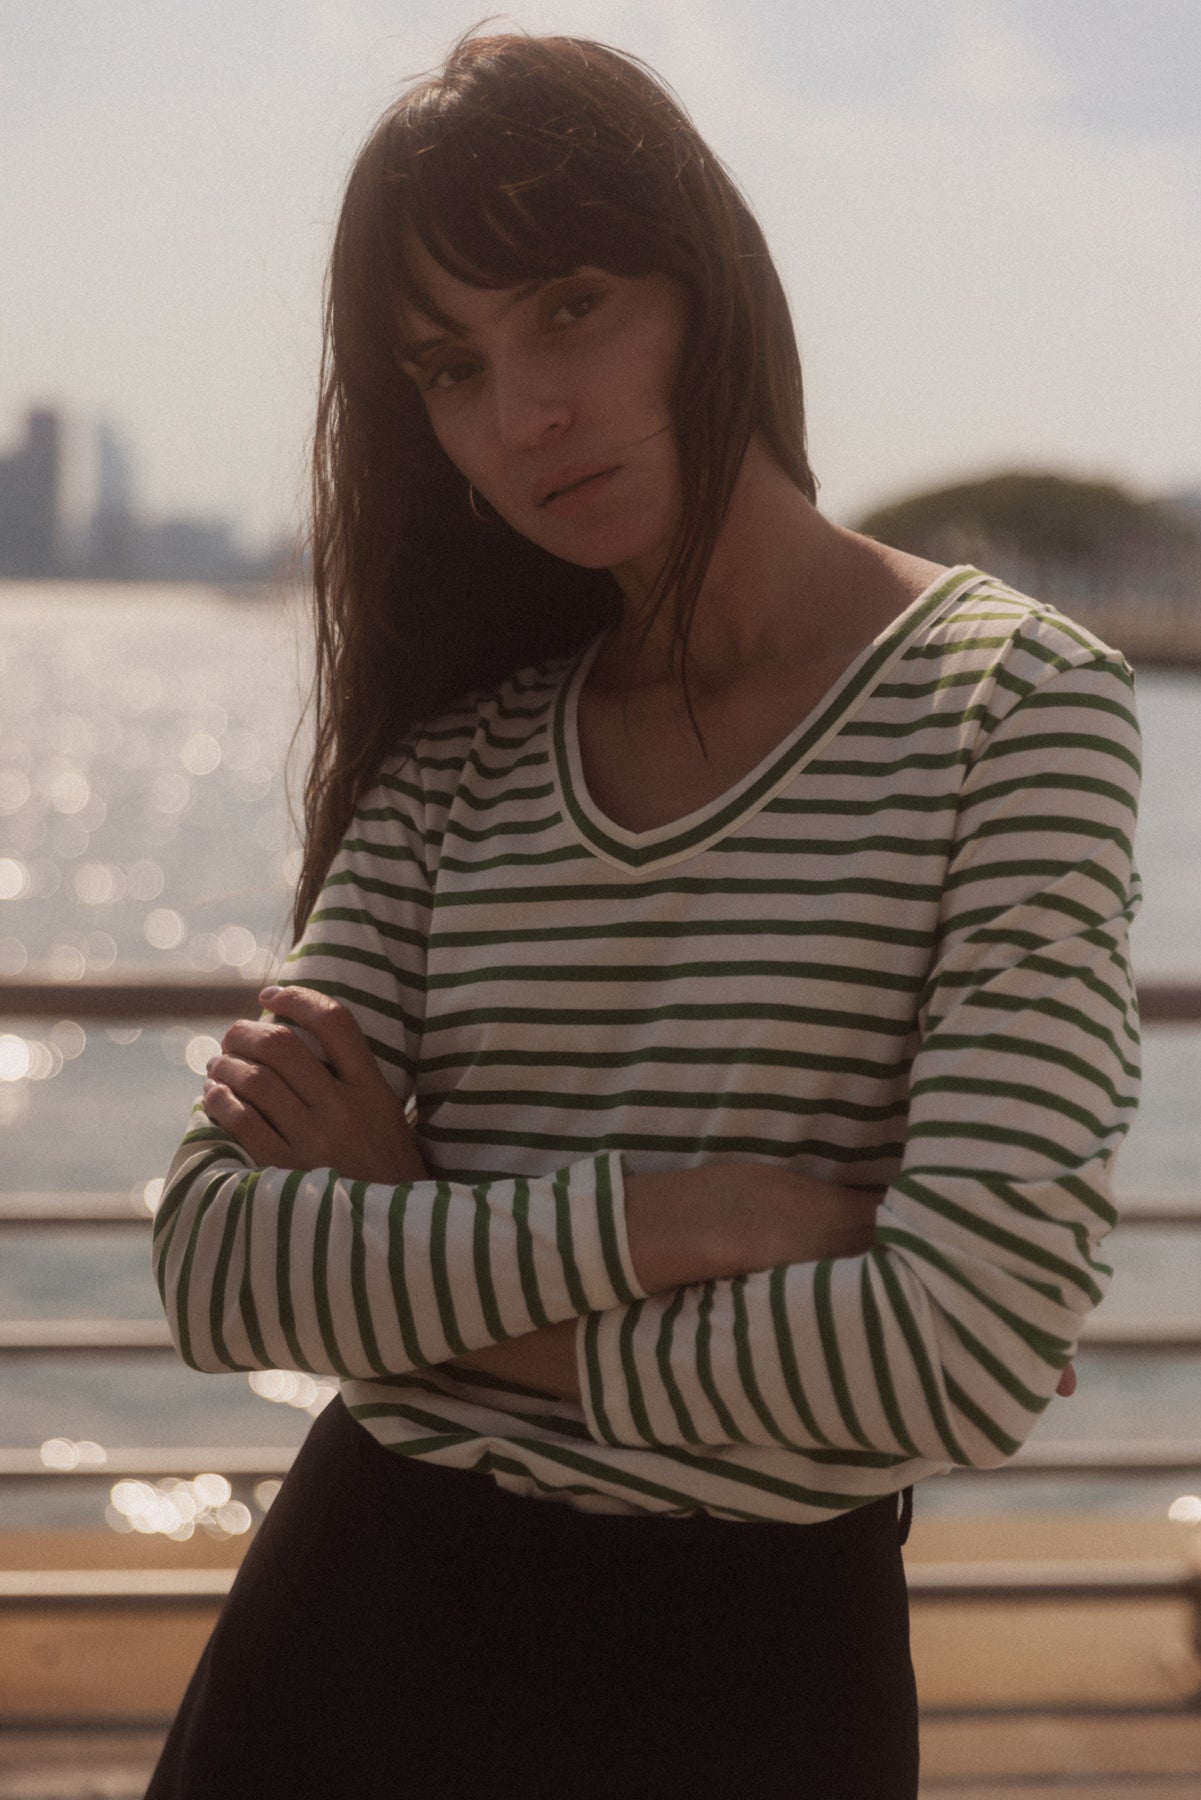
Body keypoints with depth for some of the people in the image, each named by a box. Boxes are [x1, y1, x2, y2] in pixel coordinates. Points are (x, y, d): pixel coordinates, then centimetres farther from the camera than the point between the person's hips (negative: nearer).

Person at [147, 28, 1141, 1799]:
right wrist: (665, 1218, -20)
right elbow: (217, 1261, -6)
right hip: (354, 1620, 4)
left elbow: (974, 1349, -20)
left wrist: (410, 1275, -10)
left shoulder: (1012, 699, -9)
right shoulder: (456, 758, 5)